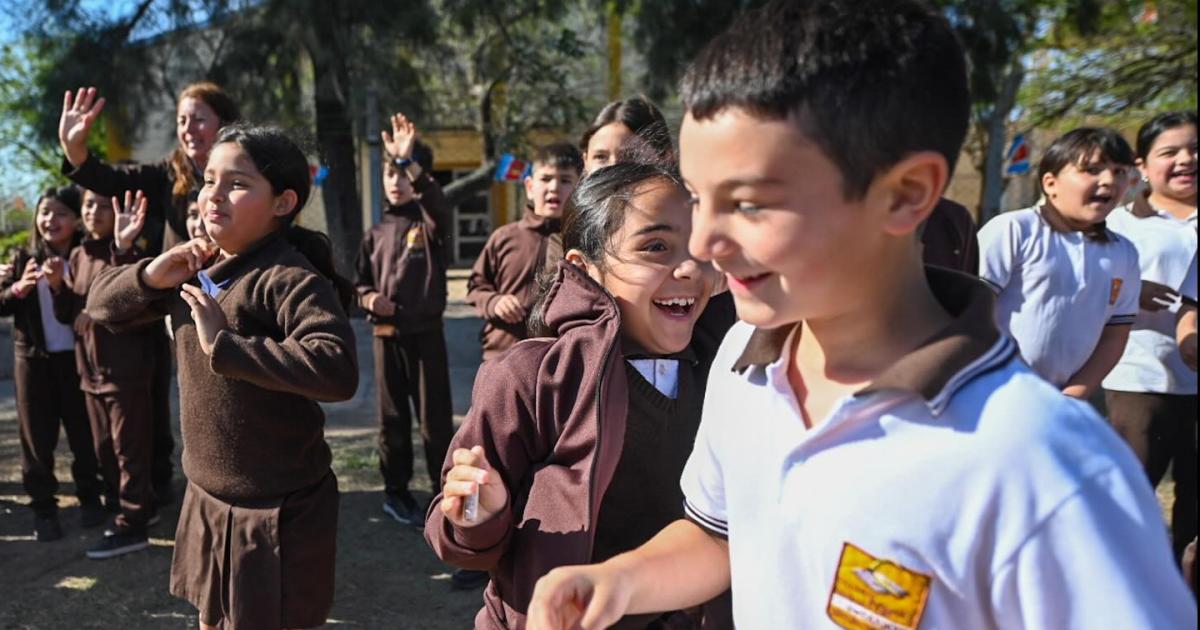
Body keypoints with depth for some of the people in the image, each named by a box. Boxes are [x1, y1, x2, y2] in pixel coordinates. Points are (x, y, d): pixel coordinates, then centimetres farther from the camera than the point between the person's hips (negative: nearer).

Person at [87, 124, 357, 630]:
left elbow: (337, 370, -36)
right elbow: (102, 304, 12)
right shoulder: (196, 269, 4)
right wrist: (151, 275, -9)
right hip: (206, 495, 8)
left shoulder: (289, 279, -22)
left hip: (276, 510, -8)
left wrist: (223, 344, -30)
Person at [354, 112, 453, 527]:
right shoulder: (375, 235, 11)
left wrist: (408, 161, -35)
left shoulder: (429, 225, 0)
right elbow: (360, 283, 18)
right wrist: (369, 299, -5)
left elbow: (436, 200, -24)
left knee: (435, 417, 0)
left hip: (427, 333, -3)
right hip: (386, 335, 4)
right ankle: (396, 491, 22)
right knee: (393, 418, 10)